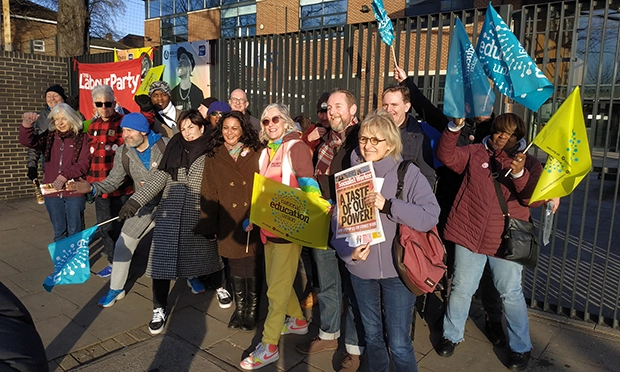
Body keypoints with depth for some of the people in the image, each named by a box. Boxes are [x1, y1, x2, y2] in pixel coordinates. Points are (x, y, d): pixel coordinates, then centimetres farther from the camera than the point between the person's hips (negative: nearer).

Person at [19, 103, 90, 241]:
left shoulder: (82, 138, -2)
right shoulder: (49, 137, 9)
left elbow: (83, 165, -9)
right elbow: (27, 141, -7)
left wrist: (64, 176, -20)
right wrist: (27, 124, -24)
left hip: (75, 191, -4)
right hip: (52, 191, 4)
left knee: (75, 231, 4)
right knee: (59, 231, 14)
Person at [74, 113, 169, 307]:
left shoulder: (165, 145, -17)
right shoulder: (123, 153, -6)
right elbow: (112, 181, -4)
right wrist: (92, 188, -23)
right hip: (144, 207, 3)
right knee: (123, 245, 2)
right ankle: (116, 289, 21)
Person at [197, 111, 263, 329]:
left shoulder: (256, 154, 1)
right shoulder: (213, 157, 5)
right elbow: (209, 193, 3)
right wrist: (209, 225, -1)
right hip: (229, 223, 2)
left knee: (252, 268, 3)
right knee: (235, 269, 12)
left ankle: (252, 311, 23)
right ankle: (239, 309, 31)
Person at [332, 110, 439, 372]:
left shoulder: (409, 174, -9)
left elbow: (430, 217, -20)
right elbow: (337, 220, 0)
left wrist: (388, 205, -30)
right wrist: (348, 251, -16)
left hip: (397, 270, -3)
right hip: (361, 270, 4)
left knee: (398, 344, 4)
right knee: (372, 336, 21)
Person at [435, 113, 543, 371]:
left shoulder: (529, 163, 2)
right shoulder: (476, 153, 4)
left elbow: (536, 199, -9)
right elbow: (447, 156, -10)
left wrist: (520, 174, -25)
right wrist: (455, 127, -22)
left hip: (506, 241, -1)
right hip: (468, 234, 1)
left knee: (511, 294, 9)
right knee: (461, 289, 11)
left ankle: (521, 347, 30)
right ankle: (451, 335, 32)